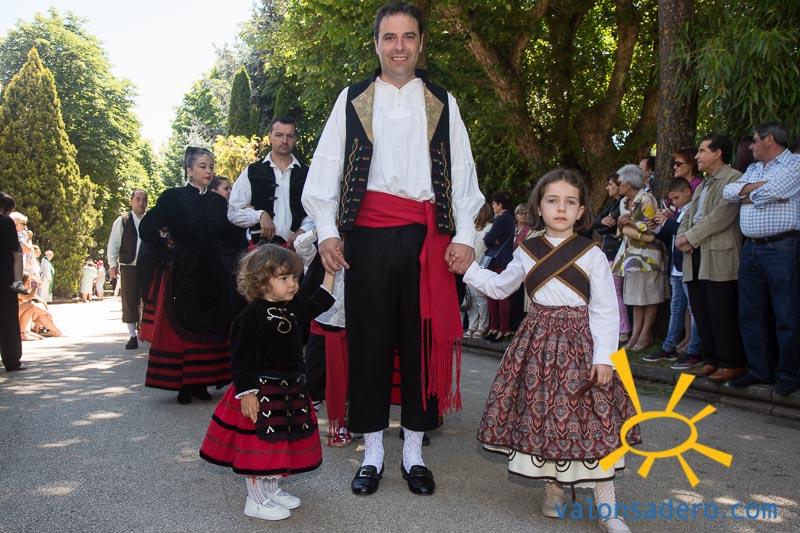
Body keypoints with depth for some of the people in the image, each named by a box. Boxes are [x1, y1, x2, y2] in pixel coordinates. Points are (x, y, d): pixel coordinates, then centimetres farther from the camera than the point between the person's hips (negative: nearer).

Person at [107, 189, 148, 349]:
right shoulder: (122, 221, 0)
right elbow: (113, 244, 2)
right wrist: (113, 265, -4)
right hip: (128, 268, -1)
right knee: (130, 303, 1)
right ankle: (133, 336, 7)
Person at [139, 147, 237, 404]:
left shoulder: (218, 201, 10)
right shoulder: (173, 197, -3)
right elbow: (147, 229, -5)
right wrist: (168, 248, -4)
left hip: (212, 275, 4)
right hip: (182, 274, -4)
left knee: (210, 328, 5)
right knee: (181, 327, 0)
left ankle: (201, 382, 14)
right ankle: (183, 385, 7)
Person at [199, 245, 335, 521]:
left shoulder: (294, 307, 6)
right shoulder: (252, 316, -17)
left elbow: (319, 303, 21)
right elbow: (242, 359, -18)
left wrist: (330, 272, 13)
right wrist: (247, 393, -22)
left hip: (291, 389, 8)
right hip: (261, 390, -8)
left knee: (282, 441, 17)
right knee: (260, 443, 2)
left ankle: (272, 489, 35)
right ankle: (256, 500, 17)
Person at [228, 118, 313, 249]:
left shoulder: (307, 174, 9)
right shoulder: (251, 172, 7)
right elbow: (233, 212, 5)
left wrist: (302, 231, -12)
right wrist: (260, 215, -11)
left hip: (297, 247, 1)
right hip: (261, 246, 0)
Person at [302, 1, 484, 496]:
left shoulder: (442, 103, 13)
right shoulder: (352, 100, 10)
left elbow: (463, 172, 8)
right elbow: (326, 168, 6)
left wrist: (464, 236, -2)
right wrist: (327, 231, -4)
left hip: (427, 238, 1)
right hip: (369, 235, 0)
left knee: (424, 341, 5)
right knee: (369, 340, 4)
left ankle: (414, 451, 20)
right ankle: (373, 452, 18)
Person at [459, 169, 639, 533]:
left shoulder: (592, 254, -3)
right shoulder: (526, 252, 6)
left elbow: (605, 310, -5)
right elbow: (500, 287, 21)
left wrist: (603, 357, -11)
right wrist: (468, 268, 13)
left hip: (579, 341, -3)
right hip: (538, 340, 3)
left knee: (593, 420, -4)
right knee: (540, 412, 6)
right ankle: (553, 489, 26)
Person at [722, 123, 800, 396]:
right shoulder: (754, 168, 20)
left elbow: (772, 192, -17)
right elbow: (729, 192, 7)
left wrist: (746, 196, 1)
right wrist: (757, 186, -7)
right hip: (751, 249, 7)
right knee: (750, 314, 9)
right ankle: (758, 370, 18)